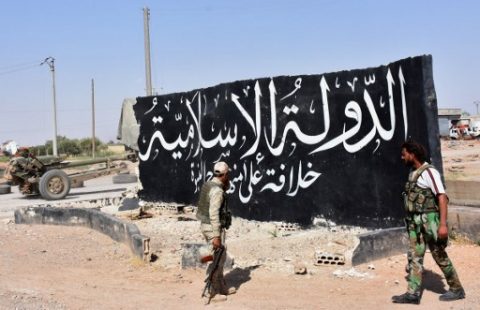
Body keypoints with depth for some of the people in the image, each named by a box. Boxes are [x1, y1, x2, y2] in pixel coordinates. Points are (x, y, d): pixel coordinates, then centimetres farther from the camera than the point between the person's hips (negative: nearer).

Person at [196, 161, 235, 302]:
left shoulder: (209, 185, 9)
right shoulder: (217, 190, -22)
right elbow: (213, 214, -27)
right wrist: (217, 236, -26)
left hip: (207, 225, 10)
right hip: (214, 228, -10)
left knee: (220, 257, 19)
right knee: (217, 260, 0)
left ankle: (222, 288, 28)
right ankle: (213, 292, 9)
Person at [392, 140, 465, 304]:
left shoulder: (429, 172, -14)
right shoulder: (413, 173, 11)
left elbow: (442, 197, -19)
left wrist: (443, 224, -25)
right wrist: (411, 221, 18)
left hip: (429, 221, -8)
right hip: (415, 222, 8)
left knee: (440, 256, 4)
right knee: (414, 256, 3)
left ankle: (457, 289, 20)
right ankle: (413, 293, 4)